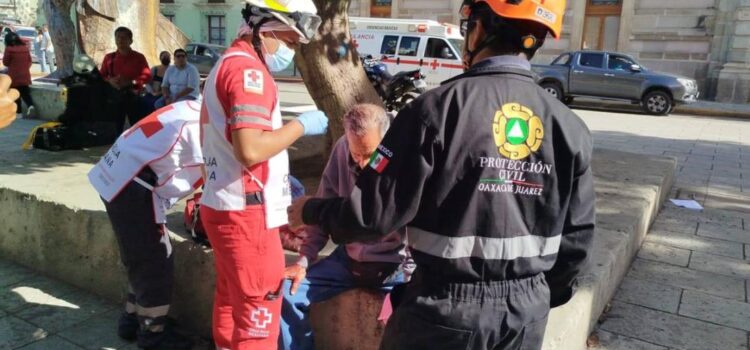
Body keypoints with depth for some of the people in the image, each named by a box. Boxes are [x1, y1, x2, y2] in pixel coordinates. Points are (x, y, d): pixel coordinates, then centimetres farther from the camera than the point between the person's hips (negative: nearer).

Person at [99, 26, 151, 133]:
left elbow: (147, 75, -7)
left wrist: (130, 82, -21)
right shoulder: (109, 57, 8)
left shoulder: (139, 57, 1)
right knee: (115, 127, 7)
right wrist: (110, 80, -14)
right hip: (115, 96, 2)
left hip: (133, 96, -2)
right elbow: (101, 76, 10)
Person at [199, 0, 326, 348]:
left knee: (231, 301, 20)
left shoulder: (226, 64, 17)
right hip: (245, 211, -10)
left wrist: (279, 180, 17)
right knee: (258, 311, 0)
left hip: (222, 204, 10)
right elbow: (251, 149, -28)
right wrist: (300, 125, -14)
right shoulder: (248, 69, -16)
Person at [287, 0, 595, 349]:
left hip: (447, 310, -3)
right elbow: (575, 237, 2)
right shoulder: (569, 127, -5)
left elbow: (374, 212, -15)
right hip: (527, 314, 4)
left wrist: (310, 211, 4)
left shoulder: (438, 108, -18)